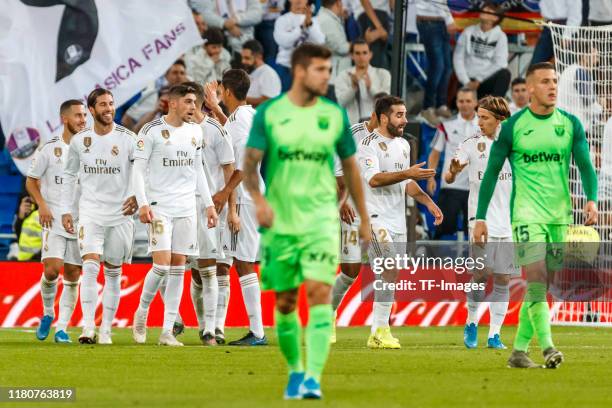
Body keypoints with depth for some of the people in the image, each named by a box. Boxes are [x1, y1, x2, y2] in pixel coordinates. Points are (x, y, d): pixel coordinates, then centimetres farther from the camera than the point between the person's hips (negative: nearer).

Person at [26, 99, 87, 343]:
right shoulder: (50, 149, 0)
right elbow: (31, 181, 6)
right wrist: (42, 205, -9)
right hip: (54, 219, -3)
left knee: (73, 276, 0)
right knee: (52, 269, -16)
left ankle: (62, 327, 7)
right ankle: (48, 313, 10)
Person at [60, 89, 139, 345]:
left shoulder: (127, 139, -3)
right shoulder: (79, 141, 4)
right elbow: (69, 176, 14)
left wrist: (137, 197, -14)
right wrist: (66, 210, 9)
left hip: (120, 214, 0)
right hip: (90, 213, 0)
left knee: (113, 273, 6)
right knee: (90, 266, -16)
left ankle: (106, 329, 14)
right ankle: (88, 328, -20)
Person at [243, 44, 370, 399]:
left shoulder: (334, 115, 4)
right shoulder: (269, 113, -1)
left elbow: (350, 167, 13)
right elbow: (251, 163, -4)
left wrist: (364, 219, 15)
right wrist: (259, 199, -23)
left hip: (321, 219, 0)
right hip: (280, 221, 0)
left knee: (320, 293, -16)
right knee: (285, 303, 7)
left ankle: (314, 378, -20)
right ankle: (295, 371, 27)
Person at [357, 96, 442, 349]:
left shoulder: (403, 145, 15)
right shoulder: (369, 144, -10)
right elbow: (374, 179, -23)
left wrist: (428, 202, 13)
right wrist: (407, 173, -29)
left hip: (397, 219, 8)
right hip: (376, 217, -8)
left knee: (389, 276, 7)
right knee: (389, 271, -18)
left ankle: (379, 332, 11)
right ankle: (380, 332, -14)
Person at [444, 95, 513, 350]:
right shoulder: (473, 144, -1)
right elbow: (448, 177, -7)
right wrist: (453, 172, -30)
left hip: (508, 223, 3)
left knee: (502, 279, 3)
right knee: (482, 273, -14)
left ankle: (494, 335, 9)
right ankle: (471, 323, 7)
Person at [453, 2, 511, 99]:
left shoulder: (500, 36, 2)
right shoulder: (468, 32, 8)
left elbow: (500, 65, -7)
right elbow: (458, 58, 2)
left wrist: (479, 80, -12)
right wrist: (466, 82, -9)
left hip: (487, 82, -1)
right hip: (468, 81, 1)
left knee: (505, 74, -33)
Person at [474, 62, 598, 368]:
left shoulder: (571, 124, 6)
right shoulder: (512, 126, -2)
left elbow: (585, 165, 2)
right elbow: (492, 172, 3)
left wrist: (591, 199, -18)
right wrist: (480, 218, 0)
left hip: (560, 215, 4)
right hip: (526, 214, -4)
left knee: (540, 286, 6)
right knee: (536, 279, -17)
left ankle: (519, 351, 15)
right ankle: (548, 348, -23)